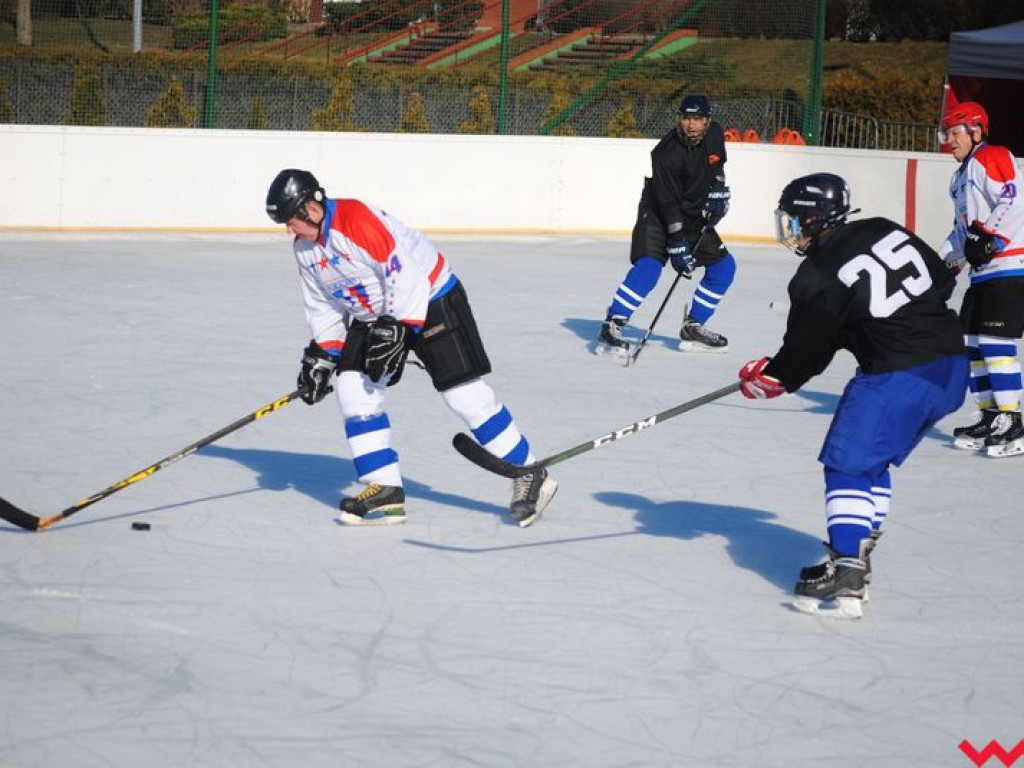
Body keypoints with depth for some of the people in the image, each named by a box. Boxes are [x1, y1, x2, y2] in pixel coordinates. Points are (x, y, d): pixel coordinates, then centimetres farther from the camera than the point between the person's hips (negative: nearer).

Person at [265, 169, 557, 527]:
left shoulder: (358, 219, -27)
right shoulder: (305, 249, 2)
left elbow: (405, 273, -28)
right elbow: (322, 306, 12)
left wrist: (395, 329, -29)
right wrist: (321, 356, 4)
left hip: (430, 299, -9)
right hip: (372, 317, 9)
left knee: (463, 393, -11)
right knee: (353, 387, -6)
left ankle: (530, 475, -1)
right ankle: (385, 490, -2)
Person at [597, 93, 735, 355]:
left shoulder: (714, 134, -7)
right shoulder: (666, 154, -28)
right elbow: (668, 204, -28)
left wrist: (718, 191, 2)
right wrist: (677, 247, -31)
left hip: (695, 215, 7)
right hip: (657, 213, -7)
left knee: (724, 266, 6)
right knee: (649, 266, -27)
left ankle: (692, 327, 16)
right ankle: (611, 326, -24)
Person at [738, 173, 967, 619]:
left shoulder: (817, 278, -10)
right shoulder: (885, 231, 9)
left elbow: (804, 354, -5)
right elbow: (941, 278, 16)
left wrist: (766, 378, 13)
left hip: (897, 377, -8)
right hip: (951, 365, 8)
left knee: (848, 464, -2)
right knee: (872, 461, 22)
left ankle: (845, 581, -13)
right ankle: (855, 558, 26)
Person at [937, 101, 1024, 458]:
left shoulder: (993, 158, -7)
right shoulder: (962, 175, 24)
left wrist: (988, 237, -25)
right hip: (983, 272, 10)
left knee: (995, 343, -15)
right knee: (973, 344, 9)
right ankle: (990, 418, 15)